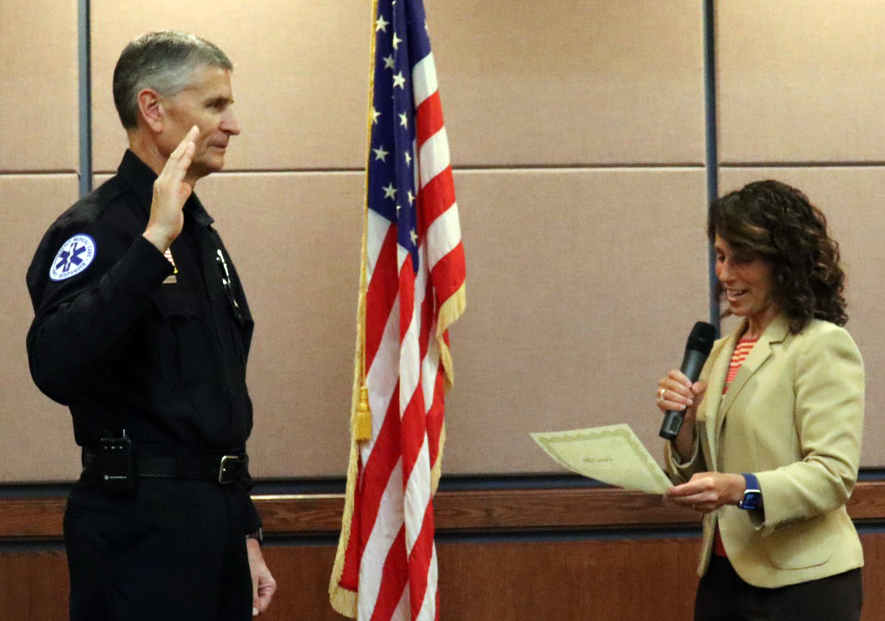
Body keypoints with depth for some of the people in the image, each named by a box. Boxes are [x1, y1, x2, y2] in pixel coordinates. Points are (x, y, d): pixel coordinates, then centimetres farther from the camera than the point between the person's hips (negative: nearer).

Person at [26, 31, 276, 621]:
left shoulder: (202, 235, 15)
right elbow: (58, 367, -31)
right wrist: (153, 243, -31)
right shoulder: (96, 229, -12)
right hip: (141, 521, -8)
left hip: (216, 516, 8)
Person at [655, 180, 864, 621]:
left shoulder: (824, 346, -9)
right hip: (722, 577, 7)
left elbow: (835, 474, -17)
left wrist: (742, 489, -31)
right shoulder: (723, 352, 13)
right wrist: (684, 423, -7)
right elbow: (699, 477, 13)